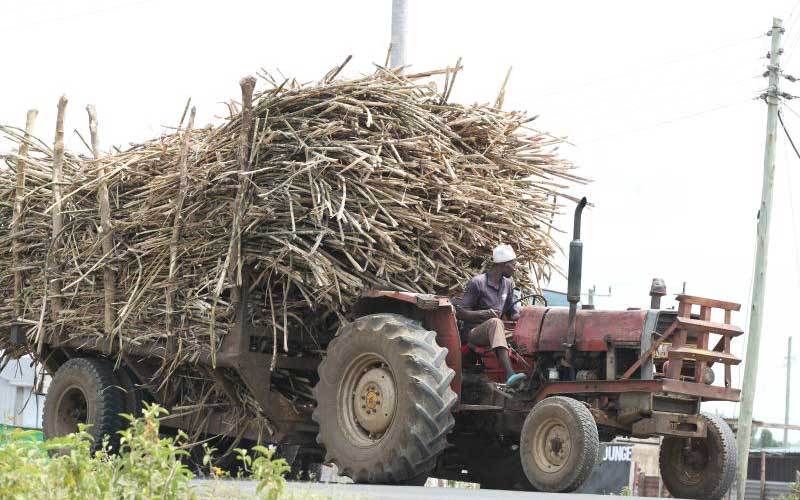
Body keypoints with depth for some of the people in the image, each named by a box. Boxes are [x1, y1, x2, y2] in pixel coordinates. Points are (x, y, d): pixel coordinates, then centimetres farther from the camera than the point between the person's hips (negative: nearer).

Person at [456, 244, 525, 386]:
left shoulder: (508, 284, 13)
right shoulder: (477, 283, -8)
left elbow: (513, 314, 15)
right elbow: (460, 313, -9)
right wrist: (482, 313, -25)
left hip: (494, 334, 6)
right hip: (473, 332, -6)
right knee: (495, 323, -39)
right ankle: (510, 374, -56)